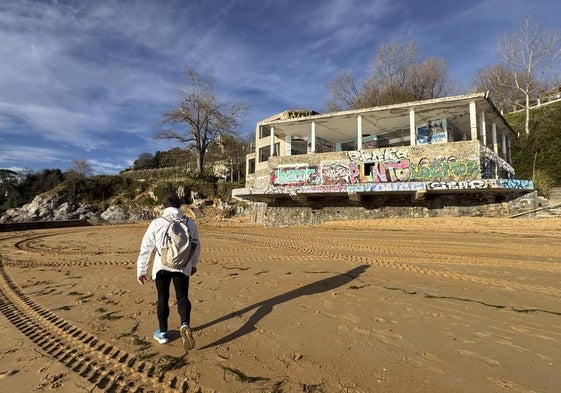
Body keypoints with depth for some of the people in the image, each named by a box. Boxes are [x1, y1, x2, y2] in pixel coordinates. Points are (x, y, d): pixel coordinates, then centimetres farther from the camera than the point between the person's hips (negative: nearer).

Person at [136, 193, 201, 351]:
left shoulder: (156, 223, -6)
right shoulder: (190, 224, 1)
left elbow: (145, 248, -5)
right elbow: (196, 246, 12)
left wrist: (141, 271, 4)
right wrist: (193, 264, 27)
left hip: (162, 267, -1)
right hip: (183, 267, 1)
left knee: (163, 299, 16)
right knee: (182, 297, 12)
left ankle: (162, 333, 28)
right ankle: (185, 325, -13)